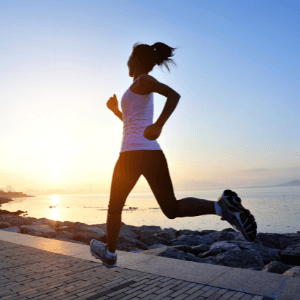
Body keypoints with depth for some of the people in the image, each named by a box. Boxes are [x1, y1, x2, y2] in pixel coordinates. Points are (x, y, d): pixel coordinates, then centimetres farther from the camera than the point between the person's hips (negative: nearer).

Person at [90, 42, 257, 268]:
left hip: (134, 153, -8)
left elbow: (174, 94, -18)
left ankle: (110, 254, 29)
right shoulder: (145, 91, 26)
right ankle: (221, 206, -14)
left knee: (115, 206, 13)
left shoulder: (142, 80, 0)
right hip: (154, 153, 8)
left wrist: (159, 125, -28)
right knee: (172, 209, 6)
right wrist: (116, 110, 25)